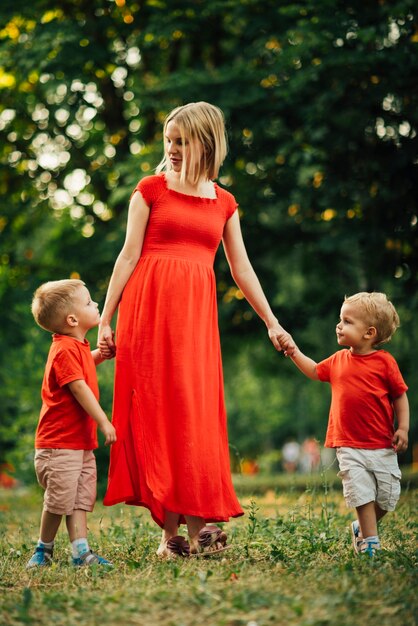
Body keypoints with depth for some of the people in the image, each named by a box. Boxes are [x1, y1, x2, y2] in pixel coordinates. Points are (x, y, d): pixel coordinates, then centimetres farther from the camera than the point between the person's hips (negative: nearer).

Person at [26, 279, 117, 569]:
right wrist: (104, 422, -21)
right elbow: (79, 388, -23)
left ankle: (81, 551, 4)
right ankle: (44, 550, 15)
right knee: (59, 500, -1)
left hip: (81, 442, 9)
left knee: (80, 500, 5)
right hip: (60, 444, -9)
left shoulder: (78, 347, 13)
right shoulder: (65, 350, -18)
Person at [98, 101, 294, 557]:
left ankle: (197, 523, 0)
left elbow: (242, 270, 15)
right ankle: (171, 530, -4)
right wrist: (105, 319, -2)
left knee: (196, 410, -3)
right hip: (149, 304, -2)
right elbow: (129, 255, 3)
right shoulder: (151, 189, 6)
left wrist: (272, 324, 11)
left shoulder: (224, 203, 14)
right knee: (155, 407, -5)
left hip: (197, 311, 2)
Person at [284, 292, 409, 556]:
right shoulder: (338, 360, 7)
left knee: (387, 497, 4)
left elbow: (400, 396, -2)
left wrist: (403, 428, -9)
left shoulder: (384, 361, -6)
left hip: (382, 445, -2)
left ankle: (363, 528, 28)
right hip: (349, 446, 2)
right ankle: (370, 542, 1)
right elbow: (315, 371, 24)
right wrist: (295, 352, 13)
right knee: (362, 493, -6)